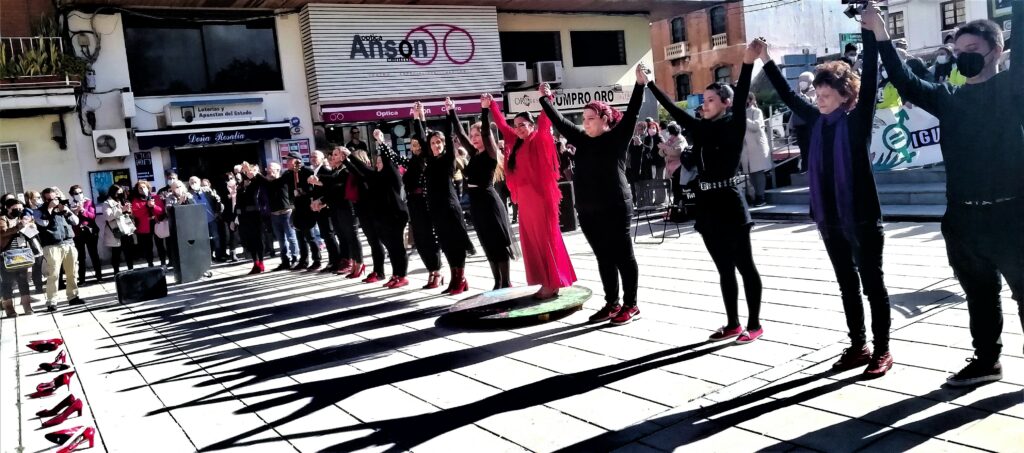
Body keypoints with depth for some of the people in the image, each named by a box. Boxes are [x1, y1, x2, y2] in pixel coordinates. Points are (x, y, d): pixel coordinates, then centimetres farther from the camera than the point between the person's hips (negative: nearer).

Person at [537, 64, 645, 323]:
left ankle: (630, 306, 9)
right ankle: (611, 304, 21)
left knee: (624, 257, 2)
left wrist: (640, 85, -23)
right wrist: (545, 99, 23)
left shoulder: (617, 138, -3)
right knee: (604, 259, 12)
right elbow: (559, 122, 19)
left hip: (615, 209, -6)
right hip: (588, 211, 6)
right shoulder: (583, 140, 11)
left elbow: (632, 114, -14)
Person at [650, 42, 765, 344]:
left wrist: (748, 64, -34)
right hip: (708, 203, 7)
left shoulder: (734, 126, -5)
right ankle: (733, 324, 21)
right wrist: (649, 83, 19)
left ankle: (754, 325, 9)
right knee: (725, 269, 13)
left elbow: (740, 100, -21)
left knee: (744, 266, 2)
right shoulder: (701, 128, 11)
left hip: (729, 202, -6)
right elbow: (673, 109, 17)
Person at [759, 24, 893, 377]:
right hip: (829, 217, 6)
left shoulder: (858, 119, -7)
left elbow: (870, 78, -17)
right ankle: (858, 346, 24)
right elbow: (788, 96, 17)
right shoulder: (819, 122, 7)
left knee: (872, 283, 4)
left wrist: (869, 31, -24)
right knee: (847, 284, 13)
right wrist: (767, 62, 16)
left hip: (861, 216, -6)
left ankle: (882, 350, 13)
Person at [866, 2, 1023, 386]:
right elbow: (906, 83, 9)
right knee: (979, 296, 16)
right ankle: (986, 360, 30)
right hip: (962, 218, 5)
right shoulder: (950, 98, 11)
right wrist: (880, 35, 0)